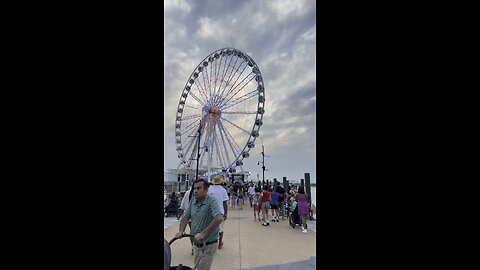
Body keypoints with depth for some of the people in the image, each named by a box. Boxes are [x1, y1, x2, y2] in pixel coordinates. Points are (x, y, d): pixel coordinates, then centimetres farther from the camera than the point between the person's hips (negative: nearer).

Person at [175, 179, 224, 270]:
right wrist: (181, 231, -12)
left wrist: (203, 233, -35)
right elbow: (185, 217, 4)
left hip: (208, 244, -7)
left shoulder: (212, 200, -24)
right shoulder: (193, 200, -3)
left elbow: (219, 218, -37)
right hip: (196, 242, 7)